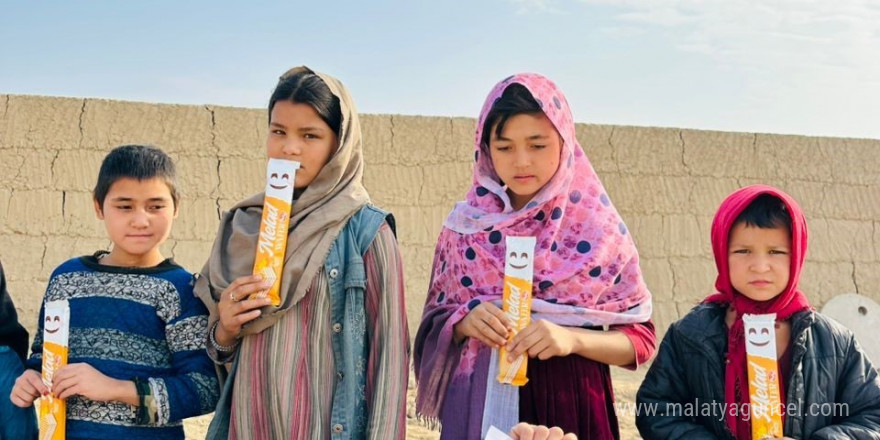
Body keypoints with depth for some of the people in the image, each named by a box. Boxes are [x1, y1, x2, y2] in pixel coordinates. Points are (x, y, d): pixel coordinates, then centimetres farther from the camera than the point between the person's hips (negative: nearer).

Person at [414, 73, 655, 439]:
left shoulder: (598, 227, -5)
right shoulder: (465, 225, 0)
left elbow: (640, 338, -3)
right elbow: (436, 324, 6)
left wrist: (573, 339, -20)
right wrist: (464, 322, -15)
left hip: (569, 402, -1)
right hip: (478, 406, 1)